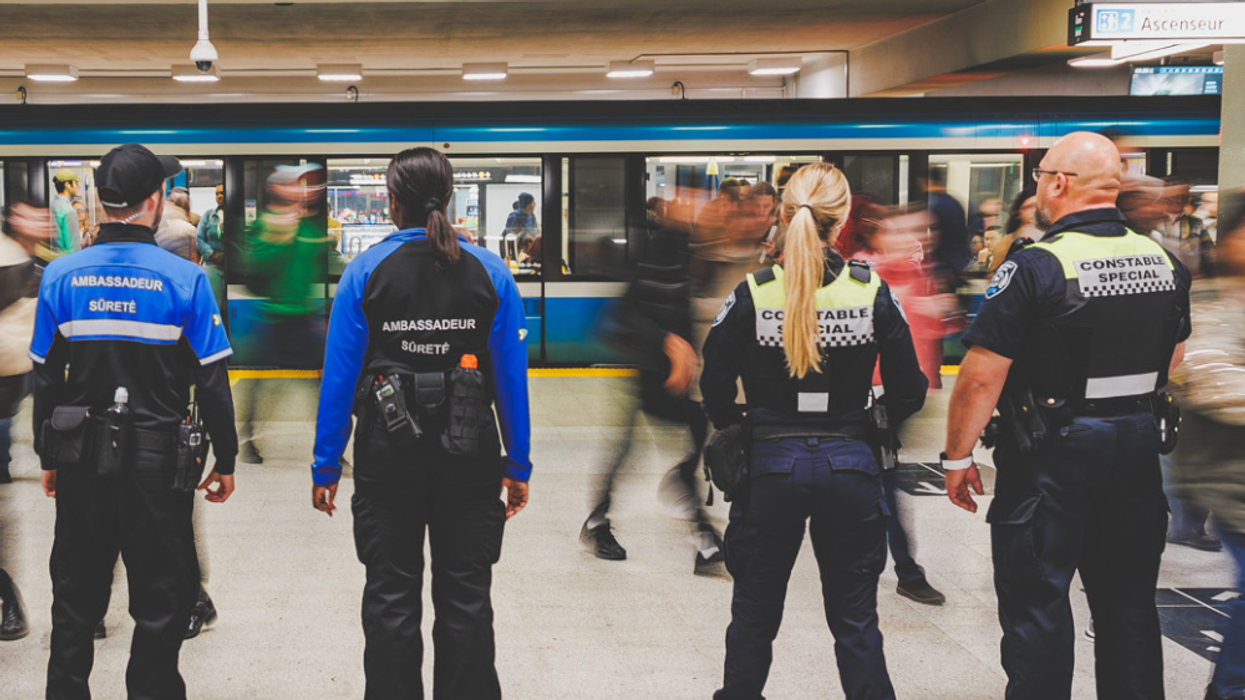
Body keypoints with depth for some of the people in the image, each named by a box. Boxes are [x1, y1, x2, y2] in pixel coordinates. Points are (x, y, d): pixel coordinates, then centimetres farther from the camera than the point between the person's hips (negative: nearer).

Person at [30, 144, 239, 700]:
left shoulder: (61, 275, -2)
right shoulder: (184, 279, -10)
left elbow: (45, 378, 2)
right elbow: (212, 381, -8)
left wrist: (49, 456, 13)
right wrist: (225, 460, 1)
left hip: (82, 460, 3)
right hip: (157, 461, -3)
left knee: (76, 596, 15)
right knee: (161, 601, 8)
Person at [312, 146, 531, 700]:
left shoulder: (365, 271, -6)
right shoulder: (490, 272, -3)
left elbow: (339, 375, -7)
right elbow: (512, 374, -3)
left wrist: (325, 467, -1)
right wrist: (517, 465, 4)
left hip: (388, 458, -1)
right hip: (469, 458, 1)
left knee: (390, 602, 11)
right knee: (466, 601, 11)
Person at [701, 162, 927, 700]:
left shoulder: (752, 294, -8)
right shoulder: (872, 293, -6)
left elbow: (715, 391, -5)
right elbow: (909, 394, -1)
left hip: (771, 467, 0)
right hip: (850, 466, 0)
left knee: (755, 612, 16)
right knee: (856, 619, 11)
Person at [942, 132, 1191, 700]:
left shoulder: (1034, 268, -16)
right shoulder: (1165, 263, 3)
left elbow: (980, 378, -17)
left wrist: (958, 456, -7)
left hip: (1052, 456, -6)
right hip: (1139, 450, 6)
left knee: (1036, 603, 4)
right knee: (1129, 600, 16)